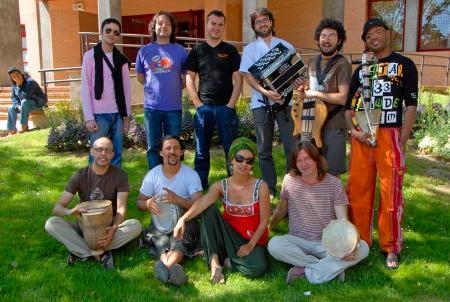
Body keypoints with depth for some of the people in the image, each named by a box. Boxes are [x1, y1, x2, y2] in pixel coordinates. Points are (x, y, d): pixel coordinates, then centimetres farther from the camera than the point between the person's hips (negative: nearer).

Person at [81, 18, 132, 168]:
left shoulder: (121, 59, 10)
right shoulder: (90, 55, -1)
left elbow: (126, 88, 11)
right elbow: (85, 87, -4)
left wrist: (127, 116, 6)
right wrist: (89, 117, -10)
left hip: (118, 114, 3)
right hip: (99, 114, -3)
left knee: (117, 155, 7)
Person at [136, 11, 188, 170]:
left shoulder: (180, 51, 2)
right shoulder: (144, 51, 5)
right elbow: (140, 76, 16)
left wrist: (174, 88, 5)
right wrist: (154, 87, 8)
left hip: (173, 107, 0)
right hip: (151, 107, 1)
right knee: (152, 147, 7)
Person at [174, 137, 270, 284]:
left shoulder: (261, 187, -10)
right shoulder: (221, 186, -7)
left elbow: (264, 220, -7)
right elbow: (203, 202, -27)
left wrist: (251, 244, -17)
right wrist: (183, 219, -44)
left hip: (252, 240, -2)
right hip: (229, 238, 2)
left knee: (259, 267, -34)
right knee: (210, 209, -23)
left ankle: (224, 259, -6)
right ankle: (214, 260, -18)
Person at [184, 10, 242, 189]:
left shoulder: (230, 50, 6)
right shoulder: (197, 50, 8)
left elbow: (238, 79, 3)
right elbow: (189, 79, 6)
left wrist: (231, 104, -6)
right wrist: (197, 103, -3)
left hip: (226, 107, -1)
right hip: (203, 107, 1)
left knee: (231, 149, 1)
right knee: (202, 150, 7)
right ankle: (200, 185, 18)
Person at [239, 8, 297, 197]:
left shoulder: (285, 46, 12)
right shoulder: (250, 49, 9)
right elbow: (248, 76, -2)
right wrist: (265, 92, -18)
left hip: (285, 100, 0)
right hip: (261, 103, 0)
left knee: (292, 146, -3)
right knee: (264, 149, 5)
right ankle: (269, 189, 15)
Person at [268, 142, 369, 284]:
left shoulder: (333, 183, -6)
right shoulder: (289, 180, -2)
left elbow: (343, 220, -12)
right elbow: (282, 209, 15)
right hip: (298, 242, 0)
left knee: (362, 248, -25)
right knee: (274, 244, -32)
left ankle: (306, 271, -24)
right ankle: (332, 267, -22)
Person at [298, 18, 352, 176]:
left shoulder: (342, 64, -11)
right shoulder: (312, 61, 12)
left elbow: (343, 98, -19)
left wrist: (315, 94, -14)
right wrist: (304, 90, 5)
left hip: (333, 126, -7)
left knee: (331, 173, 2)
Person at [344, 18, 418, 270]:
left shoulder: (404, 65, 6)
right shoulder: (361, 70, 18)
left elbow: (411, 106, 0)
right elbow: (349, 106, 16)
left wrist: (402, 144, -8)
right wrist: (353, 129, -4)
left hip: (390, 136, -4)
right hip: (361, 138, 4)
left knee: (391, 194, -4)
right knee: (358, 192, 6)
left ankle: (391, 248, 10)